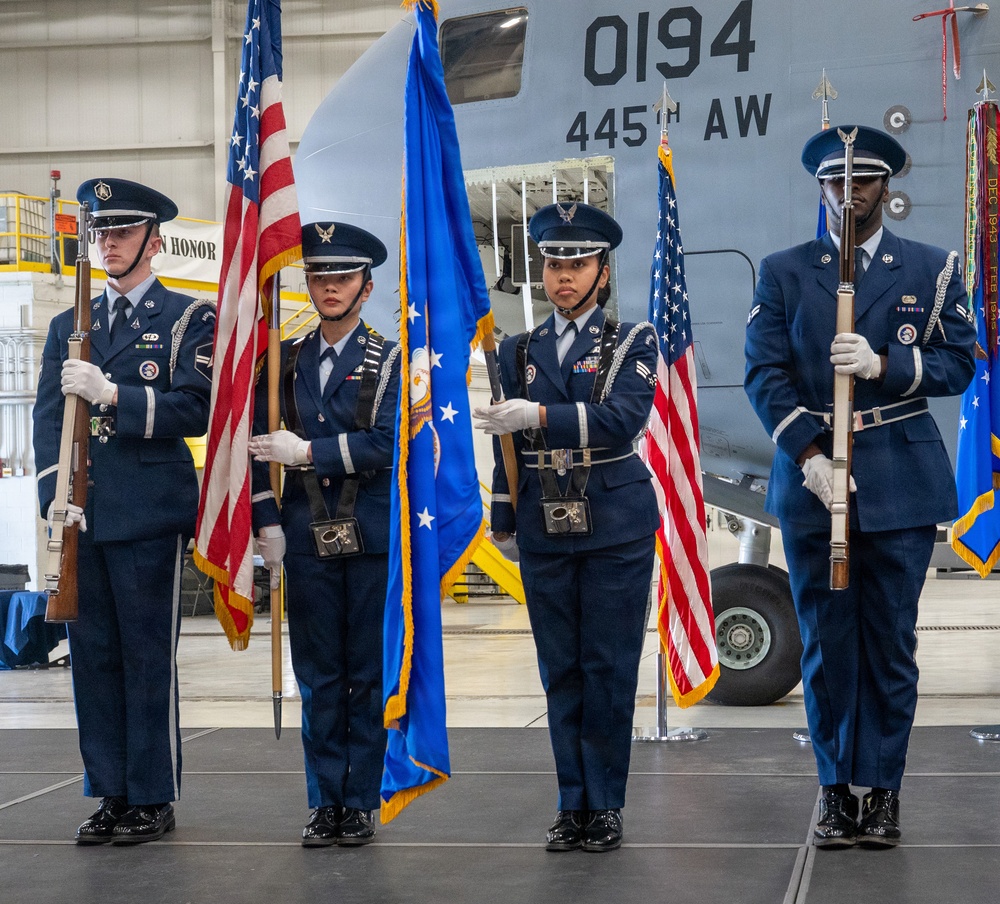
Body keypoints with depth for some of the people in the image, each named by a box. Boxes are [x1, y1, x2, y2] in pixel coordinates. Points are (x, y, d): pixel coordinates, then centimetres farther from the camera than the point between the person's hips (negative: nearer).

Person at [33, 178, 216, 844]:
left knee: (148, 658, -1)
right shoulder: (70, 326, 18)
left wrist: (112, 394, -19)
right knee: (94, 656, 7)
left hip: (150, 514, -5)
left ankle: (153, 800, 8)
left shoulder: (189, 317, 4)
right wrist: (56, 493, -6)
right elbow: (50, 416, 9)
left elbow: (193, 411, -7)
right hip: (83, 516, 5)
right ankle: (111, 794, 16)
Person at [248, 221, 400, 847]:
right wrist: (268, 523, 1)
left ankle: (362, 803, 11)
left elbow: (387, 443, -10)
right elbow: (261, 442, 9)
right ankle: (326, 803, 14)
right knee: (318, 675, 6)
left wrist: (309, 453, -12)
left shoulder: (391, 360, 1)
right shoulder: (285, 360, 10)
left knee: (370, 673, 3)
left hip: (373, 536, -2)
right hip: (307, 537, 2)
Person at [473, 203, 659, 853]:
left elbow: (624, 417, -17)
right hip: (545, 529, 3)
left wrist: (538, 415, -26)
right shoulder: (521, 351, 12)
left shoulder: (633, 341, 1)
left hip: (616, 525, -3)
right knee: (561, 669, 7)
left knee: (609, 666, -1)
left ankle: (606, 805, 9)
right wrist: (503, 520, 15)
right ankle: (573, 803, 15)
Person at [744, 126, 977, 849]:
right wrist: (808, 455, -11)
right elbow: (765, 372, 2)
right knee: (826, 643, 4)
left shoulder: (933, 268, 9)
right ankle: (837, 788, 13)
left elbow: (959, 363, 4)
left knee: (891, 641, 2)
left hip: (900, 484, 0)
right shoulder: (783, 273, 9)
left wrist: (885, 365, -14)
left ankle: (883, 790, 11)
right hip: (812, 480, 1)